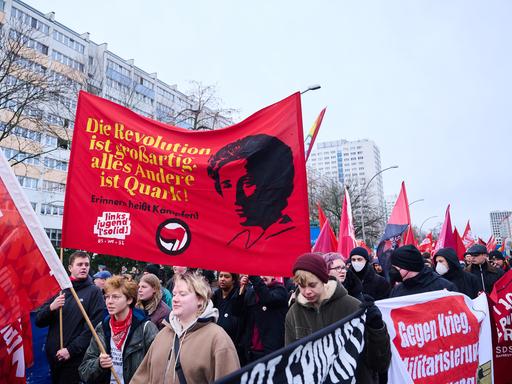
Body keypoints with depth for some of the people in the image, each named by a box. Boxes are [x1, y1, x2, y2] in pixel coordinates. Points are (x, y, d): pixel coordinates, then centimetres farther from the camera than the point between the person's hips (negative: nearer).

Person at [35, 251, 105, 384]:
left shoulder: (94, 292, -7)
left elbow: (94, 327, -13)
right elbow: (39, 321, 6)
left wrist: (71, 350, -16)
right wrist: (51, 308, -13)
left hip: (75, 359, -4)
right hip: (53, 356, 4)